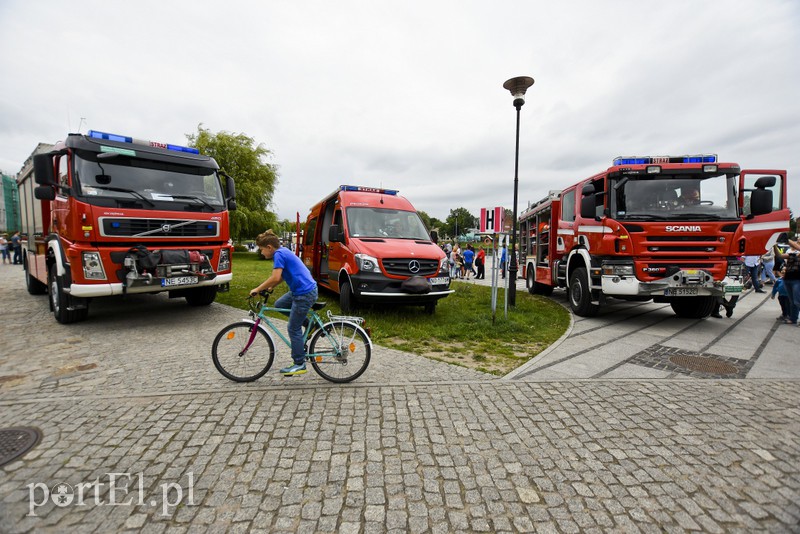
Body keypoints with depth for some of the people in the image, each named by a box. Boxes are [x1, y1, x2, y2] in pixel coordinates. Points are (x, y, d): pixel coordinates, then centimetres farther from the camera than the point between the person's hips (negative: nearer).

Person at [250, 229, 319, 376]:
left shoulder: (279, 254, -13)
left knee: (293, 329, 1)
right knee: (279, 304, 22)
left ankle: (300, 365, 11)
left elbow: (275, 278, -22)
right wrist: (270, 287, 18)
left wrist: (257, 289, -10)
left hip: (304, 294, -10)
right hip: (301, 290, 10)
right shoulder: (283, 251, 15)